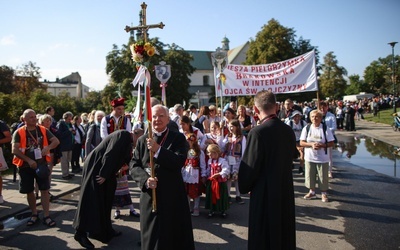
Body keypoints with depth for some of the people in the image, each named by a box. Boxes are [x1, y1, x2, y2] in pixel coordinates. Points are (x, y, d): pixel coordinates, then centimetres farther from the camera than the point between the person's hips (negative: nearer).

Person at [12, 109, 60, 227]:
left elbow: (56, 141, 3)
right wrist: (29, 160, -24)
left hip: (41, 164, 1)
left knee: (44, 190, 0)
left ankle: (46, 216, 7)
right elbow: (15, 150, -15)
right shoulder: (18, 132, -7)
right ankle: (34, 214, 28)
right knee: (29, 191, 10)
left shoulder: (43, 130, 1)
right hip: (25, 166, -1)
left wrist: (48, 147, -18)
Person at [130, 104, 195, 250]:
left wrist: (158, 150, -22)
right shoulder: (142, 140, 8)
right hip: (150, 195, 2)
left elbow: (179, 161, -14)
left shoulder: (178, 138, 0)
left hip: (172, 194, -2)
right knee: (151, 235, 11)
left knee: (174, 233, 7)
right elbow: (133, 165, 2)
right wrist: (145, 179, -16)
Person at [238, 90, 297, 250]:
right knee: (284, 235, 21)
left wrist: (244, 187, 2)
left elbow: (249, 166, -16)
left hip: (265, 193, -6)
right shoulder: (288, 131, -1)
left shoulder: (258, 132, -21)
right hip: (286, 190, 6)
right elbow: (289, 158, 9)